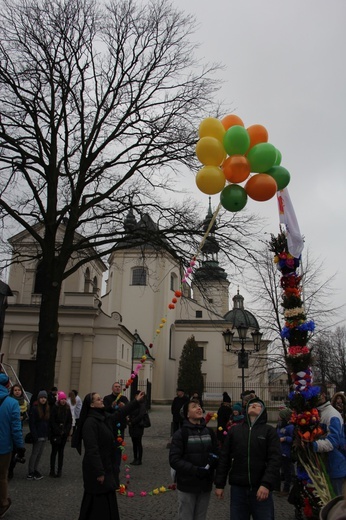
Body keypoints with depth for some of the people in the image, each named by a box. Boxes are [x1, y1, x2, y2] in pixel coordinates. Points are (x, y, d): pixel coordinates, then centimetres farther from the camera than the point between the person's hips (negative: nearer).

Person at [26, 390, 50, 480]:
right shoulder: (34, 408, -12)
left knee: (40, 453, 12)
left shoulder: (47, 408, 8)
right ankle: (30, 473, 9)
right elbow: (31, 423, -14)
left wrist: (48, 434, 5)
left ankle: (35, 470, 23)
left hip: (44, 435, 6)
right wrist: (34, 435, -18)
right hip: (38, 435, -6)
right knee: (35, 453, 0)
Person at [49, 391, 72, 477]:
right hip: (55, 433, -3)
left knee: (61, 452, 8)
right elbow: (52, 421, -10)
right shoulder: (54, 408, -7)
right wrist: (58, 431, -14)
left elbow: (70, 421, 6)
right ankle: (52, 470, 8)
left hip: (64, 434, 4)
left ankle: (59, 471, 13)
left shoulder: (67, 409, 5)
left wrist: (66, 431, -7)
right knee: (54, 451, 1)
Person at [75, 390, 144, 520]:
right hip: (96, 468, -9)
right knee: (97, 502, 1)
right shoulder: (90, 422, -21)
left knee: (108, 501, 16)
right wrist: (99, 472, -23)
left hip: (106, 466, 9)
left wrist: (136, 401, 23)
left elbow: (120, 413, 21)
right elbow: (92, 449, -24)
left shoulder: (105, 417, 5)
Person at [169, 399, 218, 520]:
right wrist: (195, 470, -23)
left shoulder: (209, 432, 7)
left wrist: (213, 459, -11)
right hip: (187, 485, -4)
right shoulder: (181, 433, -8)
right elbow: (174, 460, -14)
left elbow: (217, 454, 12)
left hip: (205, 485, 4)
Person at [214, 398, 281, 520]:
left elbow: (275, 459, -8)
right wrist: (219, 484, 5)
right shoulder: (234, 431, 10)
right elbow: (224, 459, 9)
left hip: (261, 488, -2)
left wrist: (266, 484, -19)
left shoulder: (269, 431, 2)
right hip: (238, 488, 2)